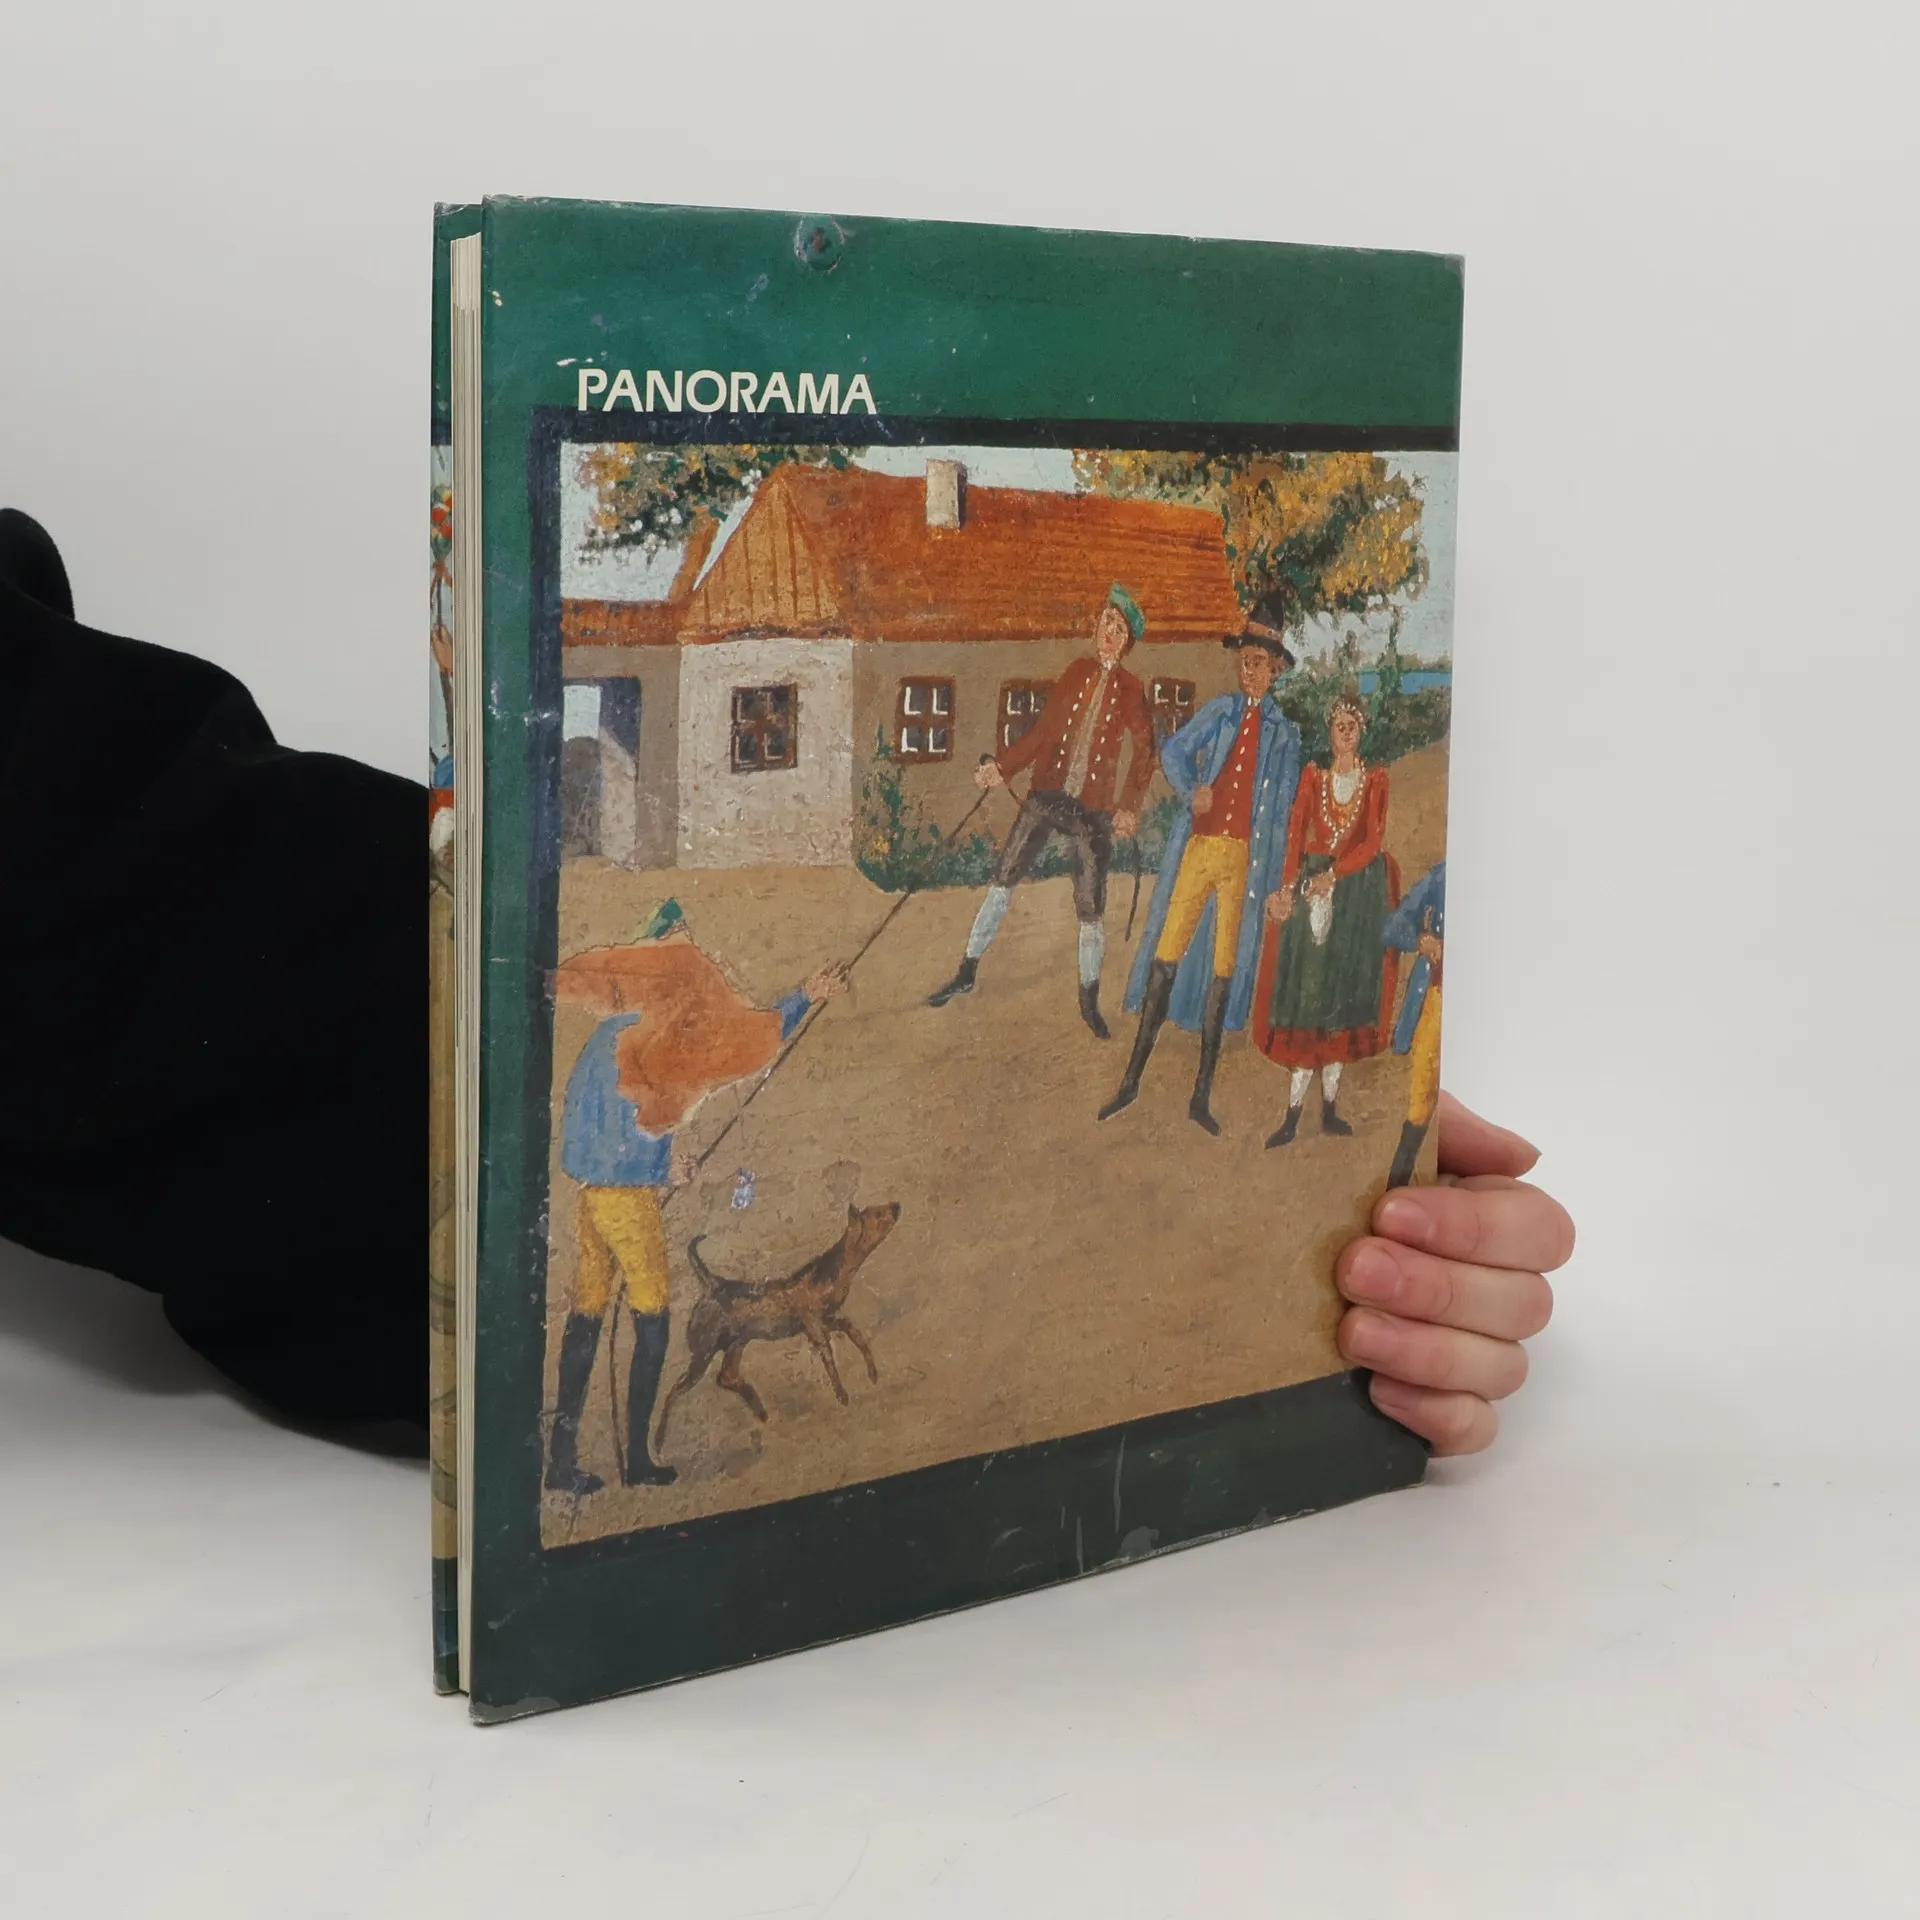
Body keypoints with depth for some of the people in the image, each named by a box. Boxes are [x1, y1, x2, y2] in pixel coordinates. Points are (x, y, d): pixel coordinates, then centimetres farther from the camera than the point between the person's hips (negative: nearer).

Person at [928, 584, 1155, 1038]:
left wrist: (1130, 808, -11)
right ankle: (967, 972, 9)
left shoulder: (1131, 691, 3)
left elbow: (1143, 753, 0)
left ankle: (1089, 997, 15)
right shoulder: (1075, 674, 9)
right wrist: (1001, 767, 3)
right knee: (1003, 877, -2)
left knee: (1091, 907, -1)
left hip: (1091, 808, -2)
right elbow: (1042, 731, 11)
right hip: (1046, 795, 2)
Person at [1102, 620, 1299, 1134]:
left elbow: (1283, 809, 9)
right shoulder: (1220, 710, 13)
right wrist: (1192, 791, -8)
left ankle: (1202, 1095, 5)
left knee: (1224, 968, 0)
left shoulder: (1284, 731, 10)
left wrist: (1274, 880, 2)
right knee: (1165, 954, -3)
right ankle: (1132, 1080, 3)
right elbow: (1173, 750, 12)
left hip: (1244, 856, -1)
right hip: (1198, 845, 1)